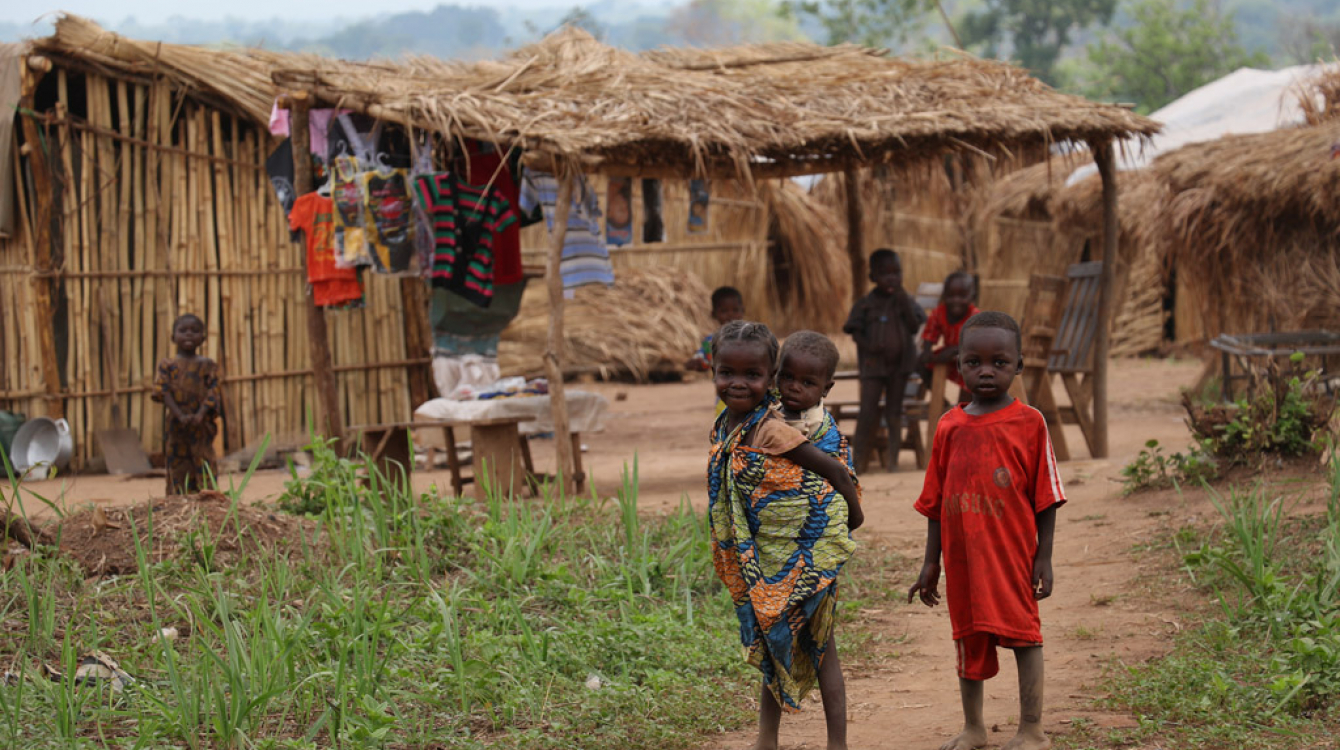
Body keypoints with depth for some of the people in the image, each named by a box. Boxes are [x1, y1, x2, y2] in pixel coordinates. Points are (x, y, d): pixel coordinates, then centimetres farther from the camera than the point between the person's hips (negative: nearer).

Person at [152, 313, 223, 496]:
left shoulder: (207, 365, 8)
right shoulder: (167, 365, 7)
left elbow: (213, 392, -1)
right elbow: (163, 392, -3)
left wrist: (200, 415, -18)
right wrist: (180, 416, -17)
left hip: (201, 424, 0)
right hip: (176, 425, 0)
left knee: (204, 469, -4)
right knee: (178, 469, -1)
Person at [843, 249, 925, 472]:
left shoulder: (906, 301, 3)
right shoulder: (865, 304, -1)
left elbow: (914, 326, -8)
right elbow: (856, 332, -3)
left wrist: (904, 301, -16)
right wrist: (869, 346, -21)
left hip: (900, 363, 2)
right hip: (873, 364, -2)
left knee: (894, 412, 8)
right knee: (868, 413, -6)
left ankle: (893, 460, 15)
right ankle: (860, 461, -2)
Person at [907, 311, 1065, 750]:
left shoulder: (1028, 423, -7)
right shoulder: (950, 426, 3)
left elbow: (1045, 497, -4)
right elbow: (935, 502, 8)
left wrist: (1043, 557, -6)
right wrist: (931, 563, 9)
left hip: (1012, 552, -4)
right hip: (963, 556, 4)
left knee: (1022, 632, 2)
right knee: (968, 637, 14)